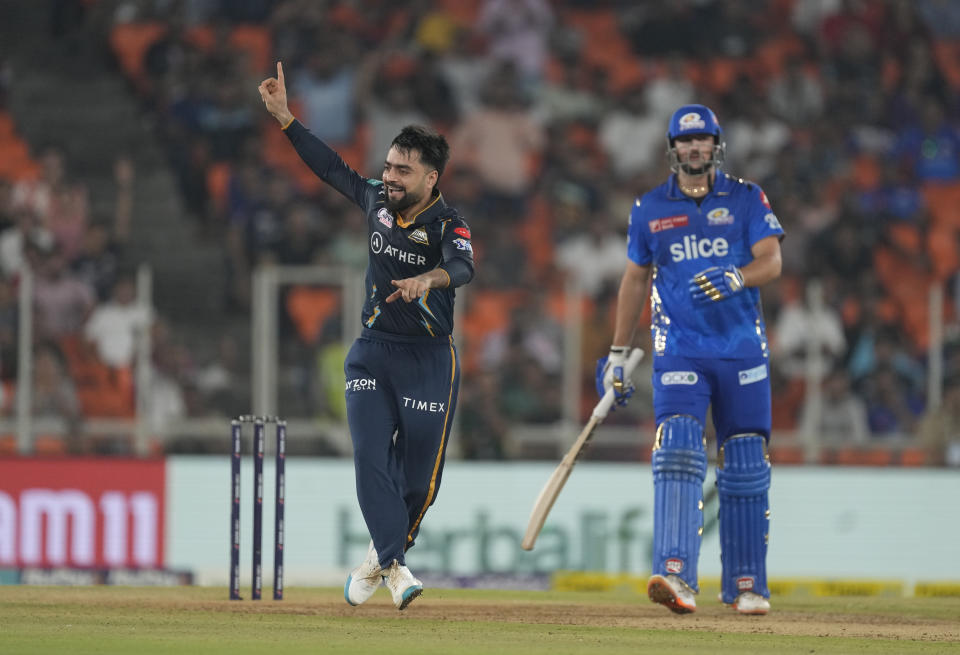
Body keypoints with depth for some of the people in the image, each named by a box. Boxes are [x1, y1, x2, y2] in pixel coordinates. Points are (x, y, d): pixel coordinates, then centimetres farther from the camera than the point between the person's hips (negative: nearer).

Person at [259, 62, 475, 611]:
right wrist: (285, 117, 16)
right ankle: (394, 567, -11)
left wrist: (429, 279, -56)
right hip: (373, 354, 4)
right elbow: (332, 168, 17)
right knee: (370, 458, -12)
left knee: (419, 474, -1)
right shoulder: (377, 200, 2)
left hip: (430, 359, -4)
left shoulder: (446, 223, -14)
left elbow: (463, 267, -34)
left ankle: (383, 554, 24)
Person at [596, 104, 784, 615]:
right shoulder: (650, 209, 8)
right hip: (679, 352, 0)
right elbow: (635, 280, 16)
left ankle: (746, 584, 14)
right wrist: (617, 354, 14)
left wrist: (735, 279, -27)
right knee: (678, 454, -18)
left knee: (745, 468, 3)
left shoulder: (746, 199, 5)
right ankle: (675, 574, -31)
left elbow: (772, 261, -6)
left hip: (742, 351, 0)